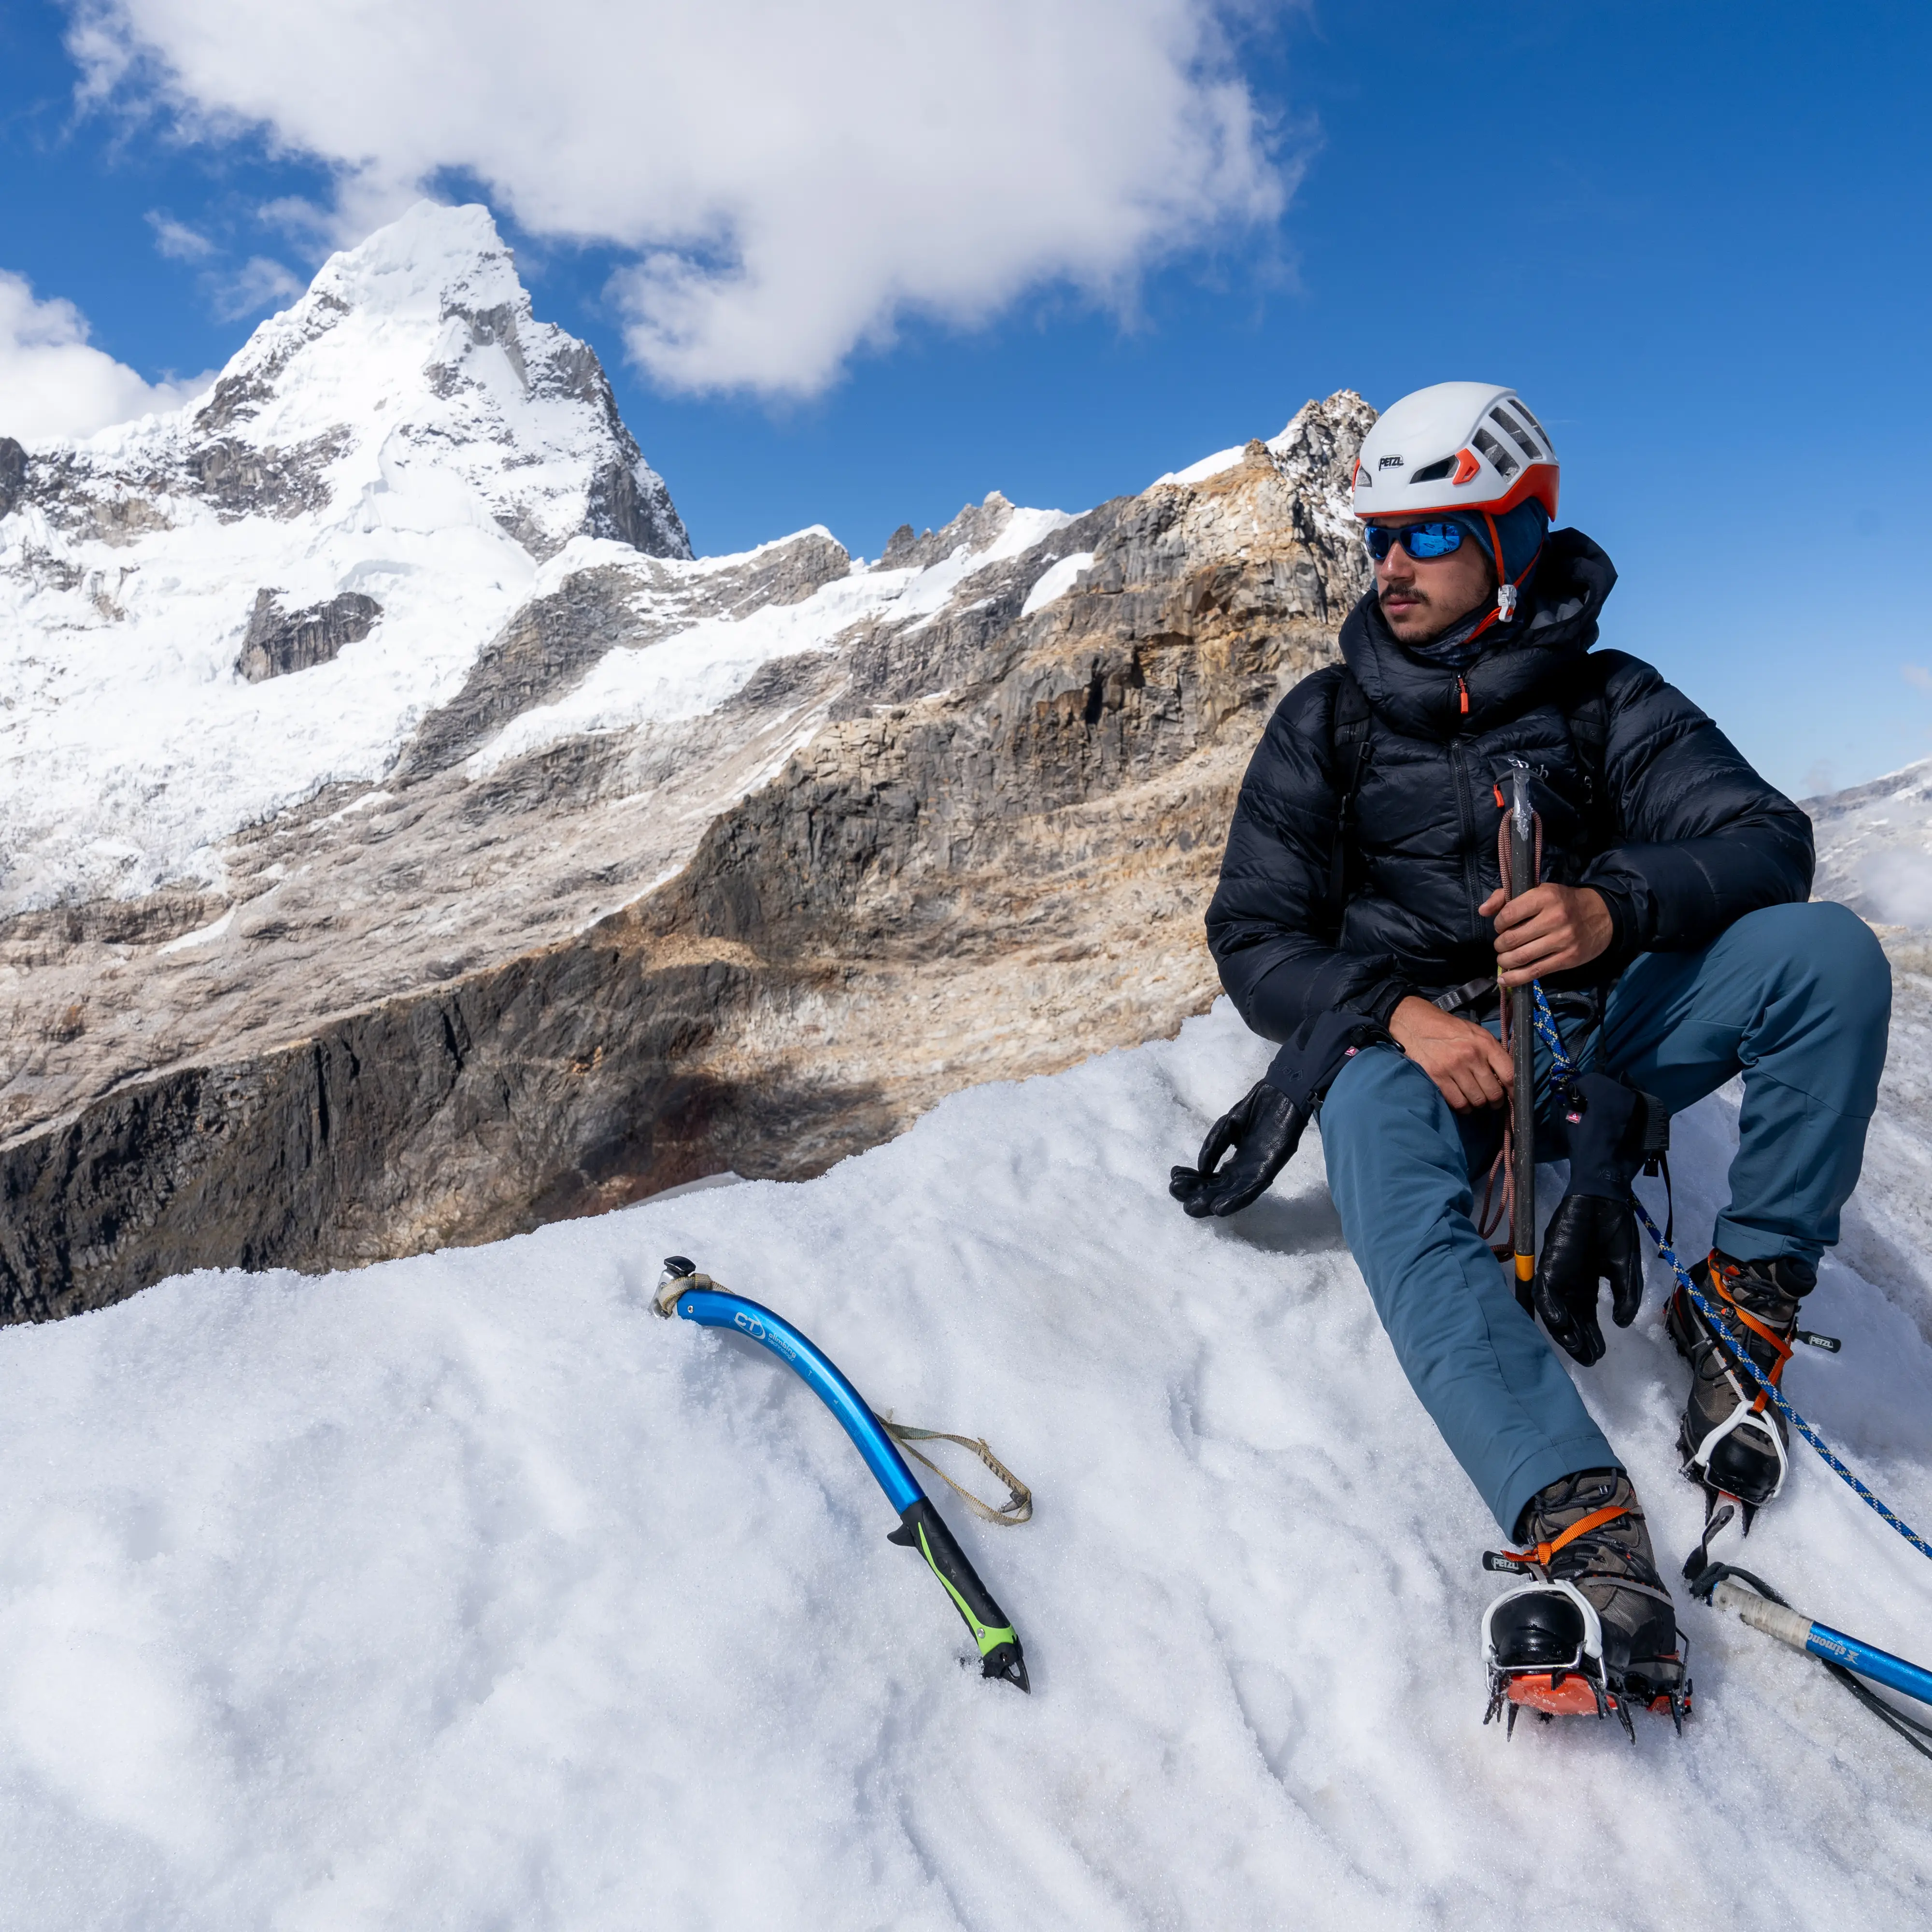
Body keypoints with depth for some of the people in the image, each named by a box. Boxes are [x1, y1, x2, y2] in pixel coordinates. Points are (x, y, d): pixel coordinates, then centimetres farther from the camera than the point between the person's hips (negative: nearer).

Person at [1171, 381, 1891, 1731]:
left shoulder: (1606, 701, 6)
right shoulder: (1326, 722, 6)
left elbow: (1771, 841, -8)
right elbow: (1255, 938, -1)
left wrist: (1614, 907, -31)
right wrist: (1400, 1014, -21)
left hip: (1594, 1028, 2)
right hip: (1404, 1042, -1)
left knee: (1828, 951, -22)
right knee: (1403, 1209, -36)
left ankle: (1745, 1310, -15)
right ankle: (1590, 1542, -51)